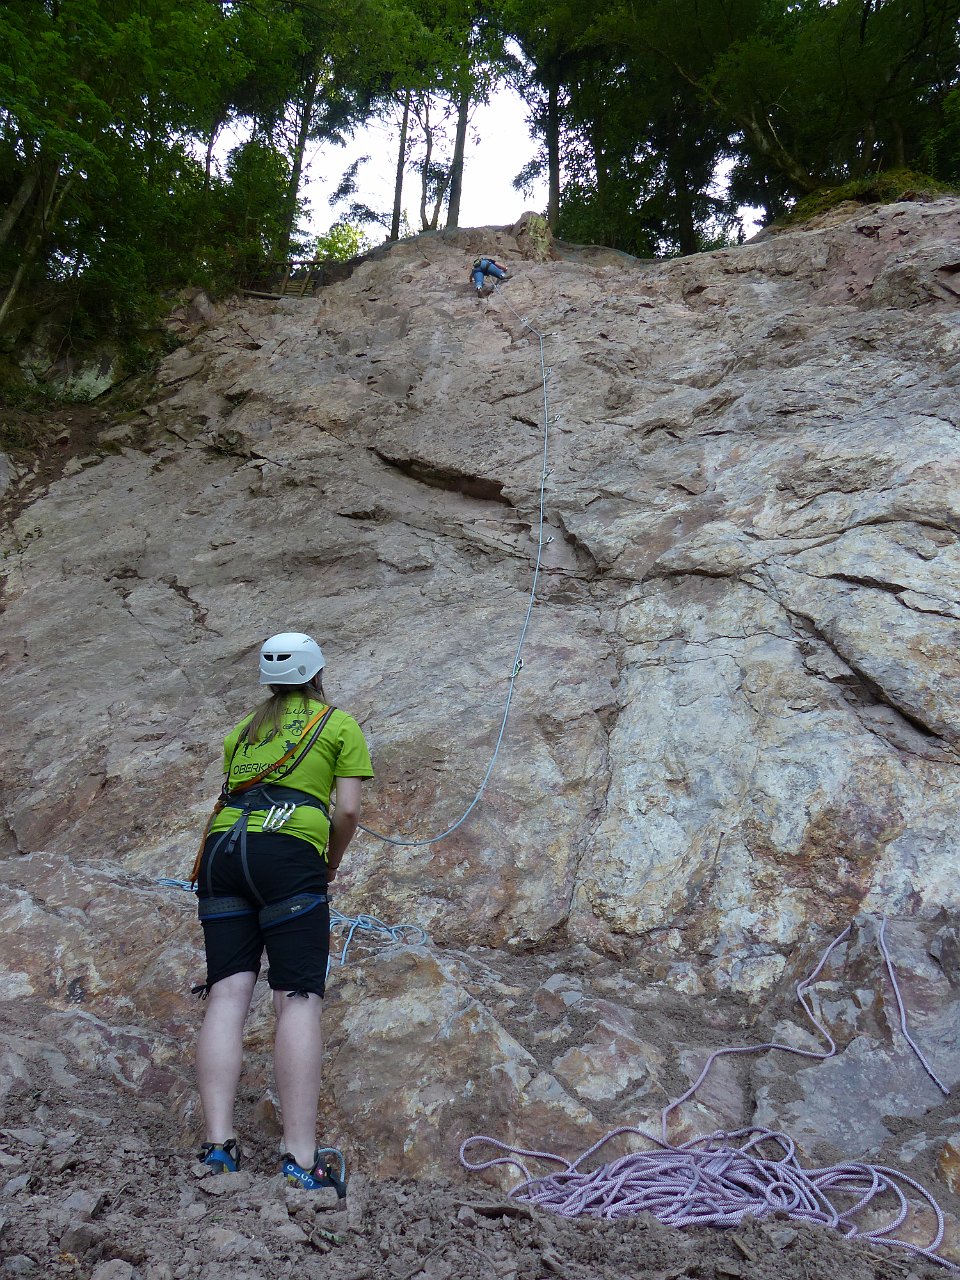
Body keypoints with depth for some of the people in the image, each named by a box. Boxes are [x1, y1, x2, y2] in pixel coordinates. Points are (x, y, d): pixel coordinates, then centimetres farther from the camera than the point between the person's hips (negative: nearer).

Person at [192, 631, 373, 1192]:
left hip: (221, 850, 5)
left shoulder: (244, 729, 27)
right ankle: (301, 1161, -12)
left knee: (227, 993, 1)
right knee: (299, 999, -7)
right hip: (289, 853, -4)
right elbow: (349, 810, 4)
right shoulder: (341, 725, 14)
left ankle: (219, 1148, -7)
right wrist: (331, 863, 19)